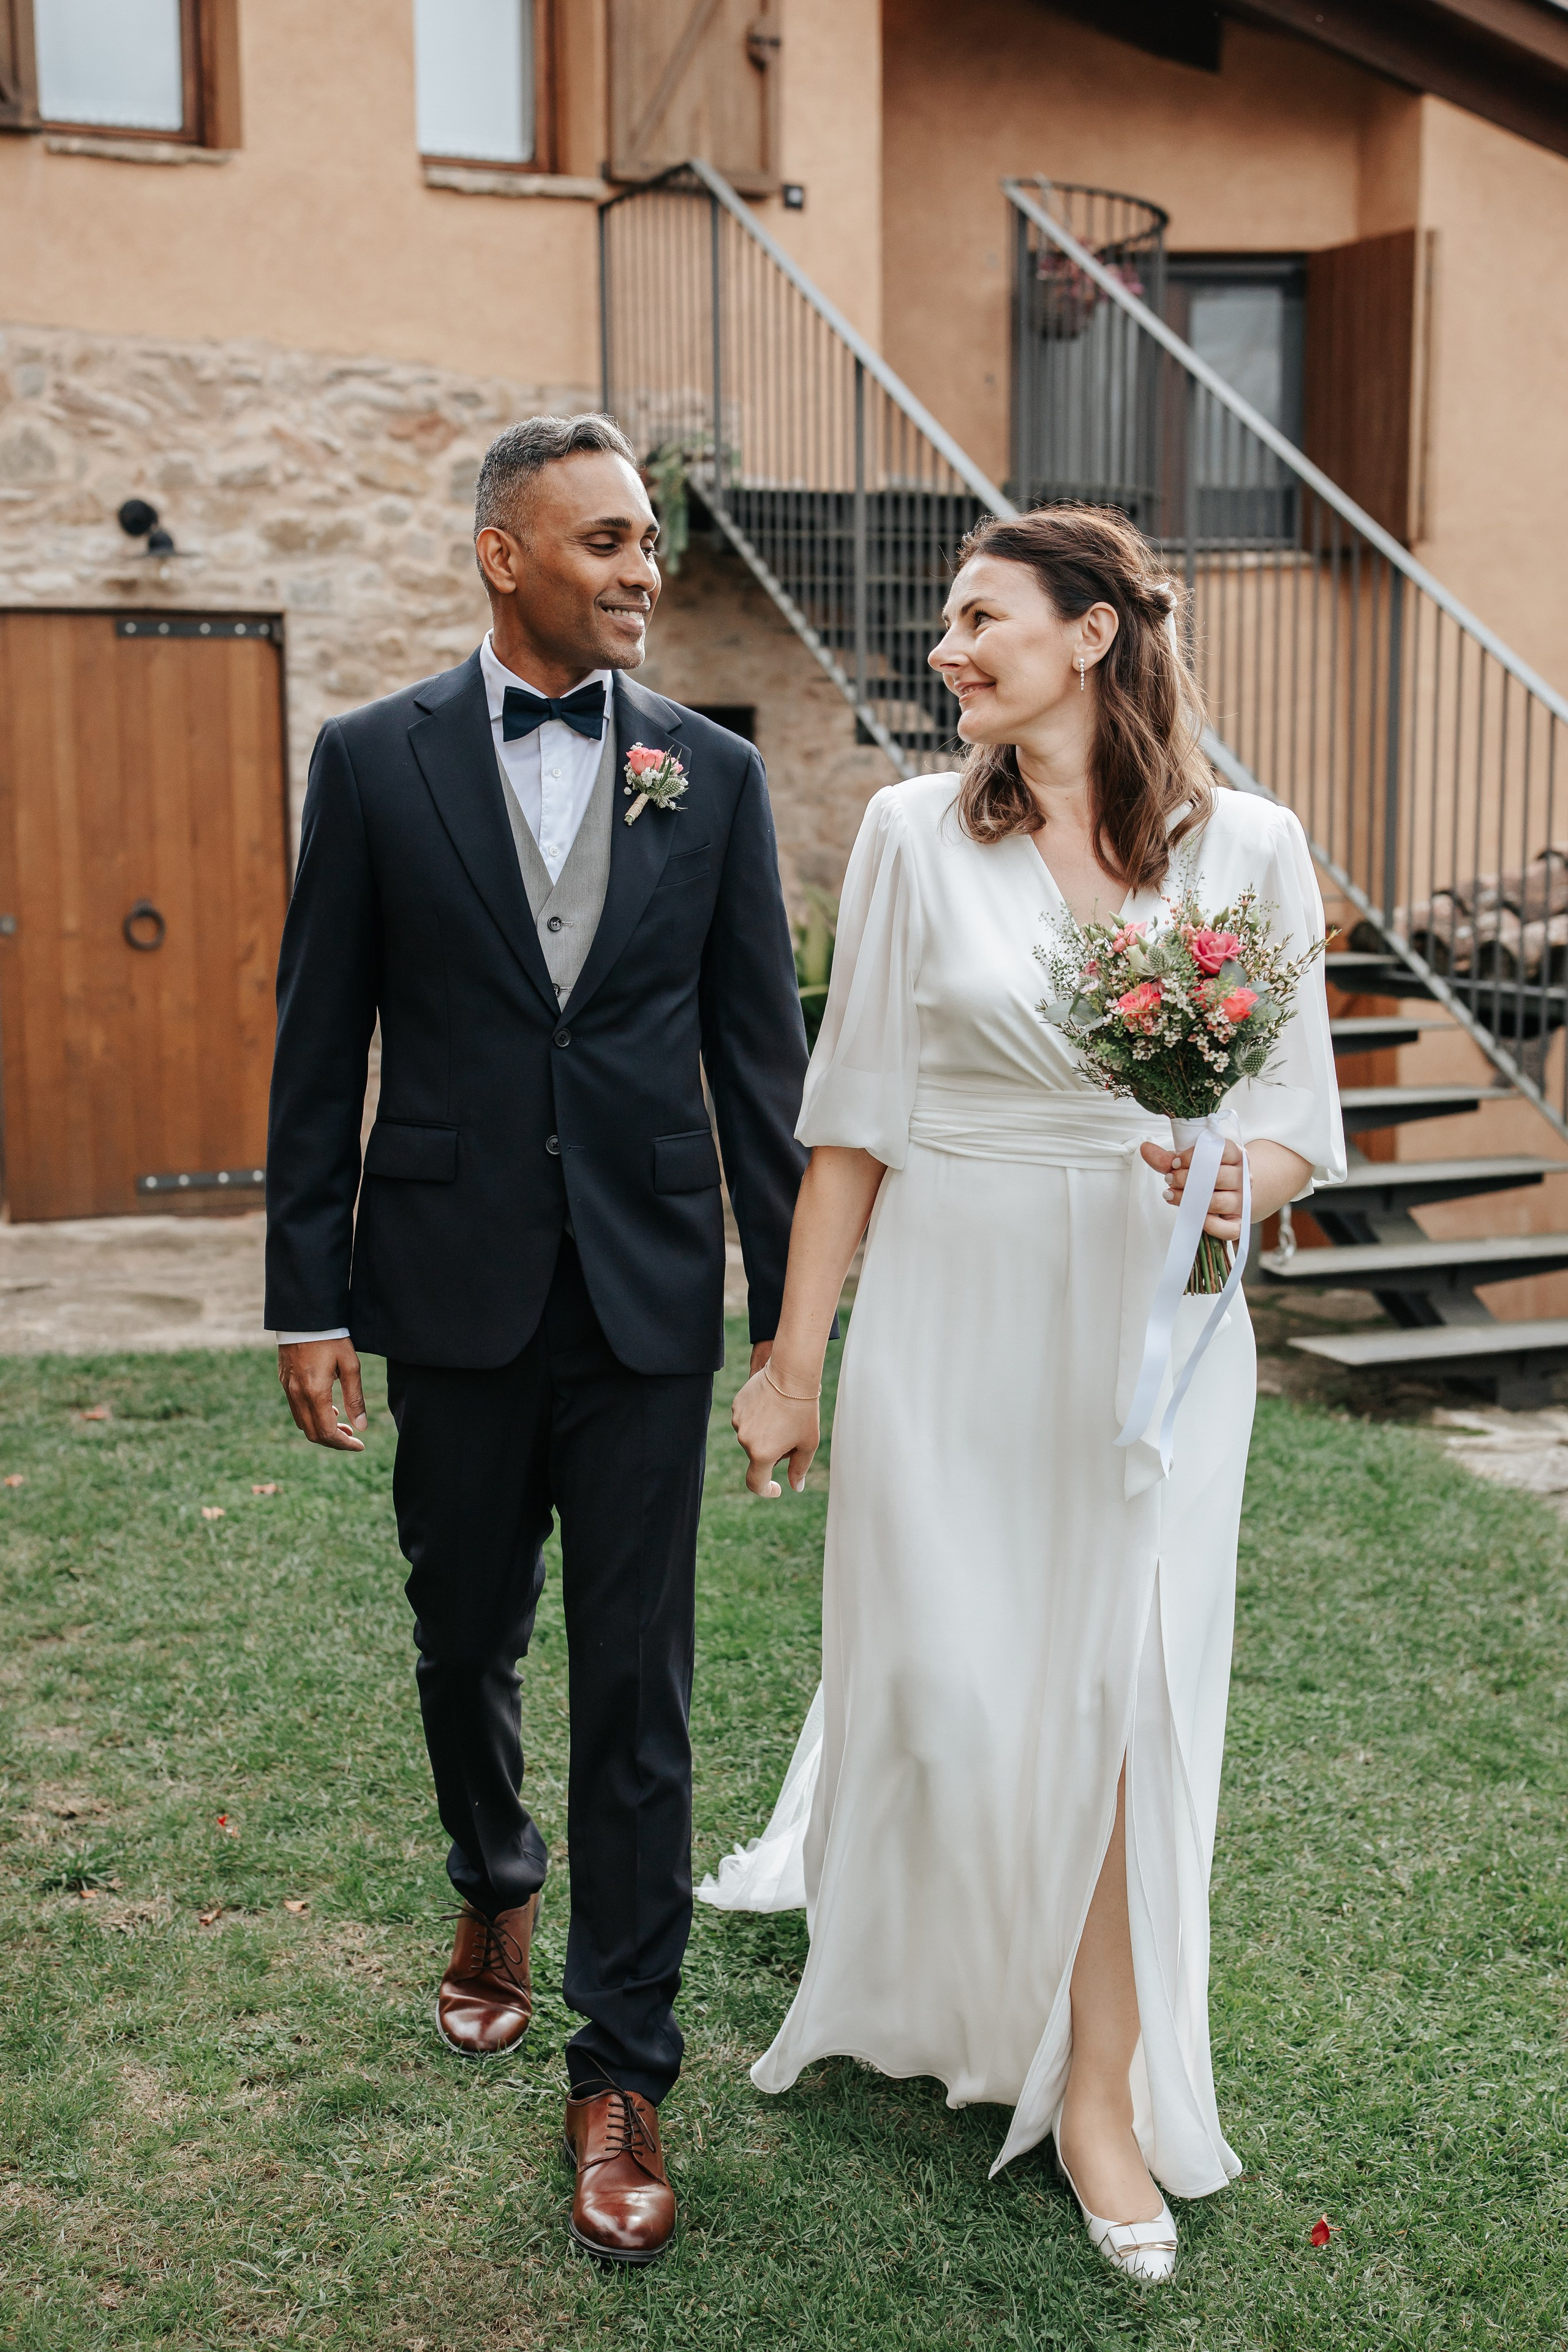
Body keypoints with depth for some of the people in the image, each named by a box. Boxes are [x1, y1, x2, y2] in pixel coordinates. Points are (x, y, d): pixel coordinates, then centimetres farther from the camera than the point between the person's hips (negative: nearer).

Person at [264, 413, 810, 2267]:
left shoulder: (713, 774, 2)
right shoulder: (375, 760, 0)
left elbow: (761, 1053, 3)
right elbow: (319, 1047, 1)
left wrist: (788, 1311, 1)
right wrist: (307, 1296, -1)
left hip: (647, 1295, 0)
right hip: (450, 1284, 0)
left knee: (635, 1682, 3)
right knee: (465, 1638, 17)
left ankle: (622, 2068, 15)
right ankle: (493, 1893, 47)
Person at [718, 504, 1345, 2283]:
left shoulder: (1246, 850, -1)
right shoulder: (916, 834, -2)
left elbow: (1302, 1121, 4)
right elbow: (854, 1120, 0)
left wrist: (1243, 1174, -19)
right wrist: (792, 1358, 0)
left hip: (1150, 1321, 0)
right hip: (951, 1313, 0)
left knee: (1121, 1690, 4)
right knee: (937, 1669, 8)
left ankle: (1102, 2089, 22)